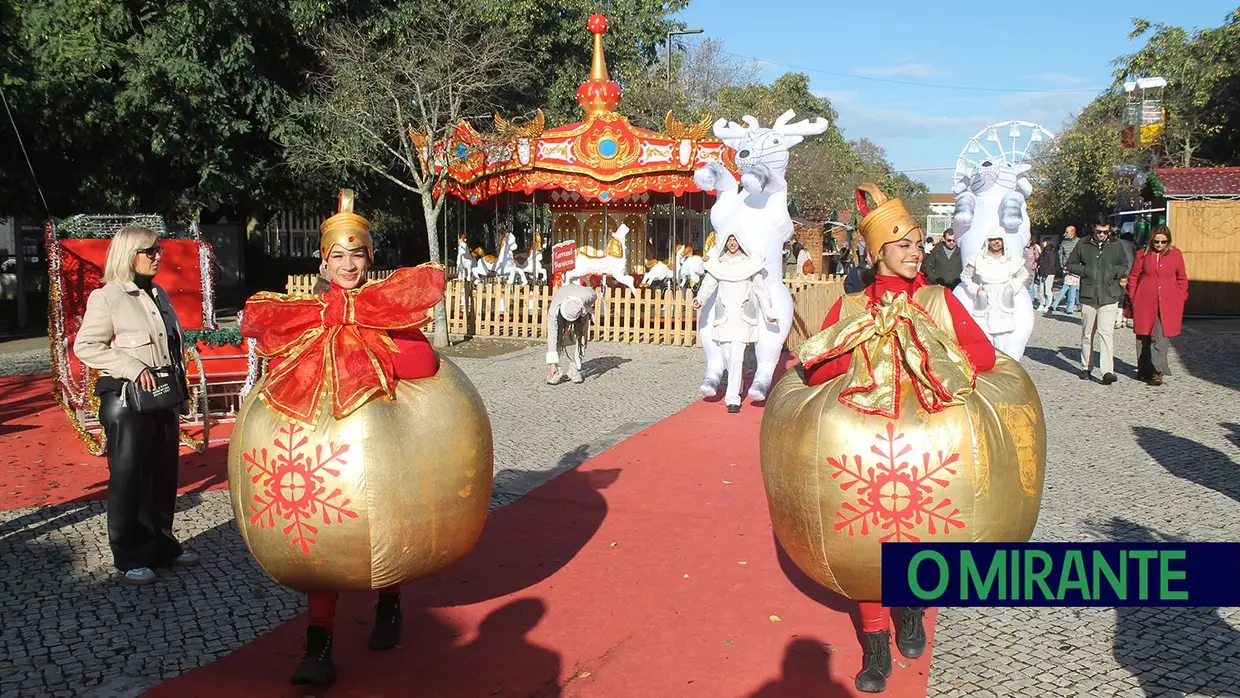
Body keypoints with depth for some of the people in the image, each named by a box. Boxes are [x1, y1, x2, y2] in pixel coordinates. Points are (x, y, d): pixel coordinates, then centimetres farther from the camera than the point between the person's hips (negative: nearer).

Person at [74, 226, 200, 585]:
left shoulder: (159, 294, 13)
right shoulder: (106, 298, -9)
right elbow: (85, 346, -14)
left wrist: (179, 381, 11)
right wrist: (133, 369, -21)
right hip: (126, 400, -7)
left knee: (165, 474, 12)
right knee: (128, 478, 2)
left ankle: (162, 544, 25)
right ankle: (129, 558, 11)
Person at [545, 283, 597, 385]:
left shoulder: (587, 296, -43)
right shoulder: (554, 311, -42)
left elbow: (594, 297, -14)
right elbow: (552, 337, -38)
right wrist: (552, 364, -38)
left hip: (582, 312, 1)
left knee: (581, 338, -14)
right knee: (559, 338, -22)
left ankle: (575, 370, -3)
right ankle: (553, 372, -18)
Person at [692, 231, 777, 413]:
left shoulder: (751, 262, 3)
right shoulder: (718, 262, 8)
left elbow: (760, 288, 8)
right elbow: (709, 284, -1)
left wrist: (768, 311, 7)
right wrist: (700, 299, -20)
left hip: (743, 314, -3)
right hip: (724, 314, 3)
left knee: (737, 355, -12)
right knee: (728, 355, 9)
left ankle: (733, 398, -12)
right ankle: (736, 386, 33)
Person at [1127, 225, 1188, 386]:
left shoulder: (1175, 255, 5)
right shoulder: (1142, 254, 3)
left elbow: (1182, 279, 13)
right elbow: (1133, 277, 9)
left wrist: (1180, 298, 6)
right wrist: (1133, 298, 3)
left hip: (1167, 305, 0)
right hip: (1145, 305, 1)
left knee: (1161, 338, -9)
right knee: (1144, 338, 7)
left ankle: (1157, 372, -8)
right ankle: (1143, 371, 18)